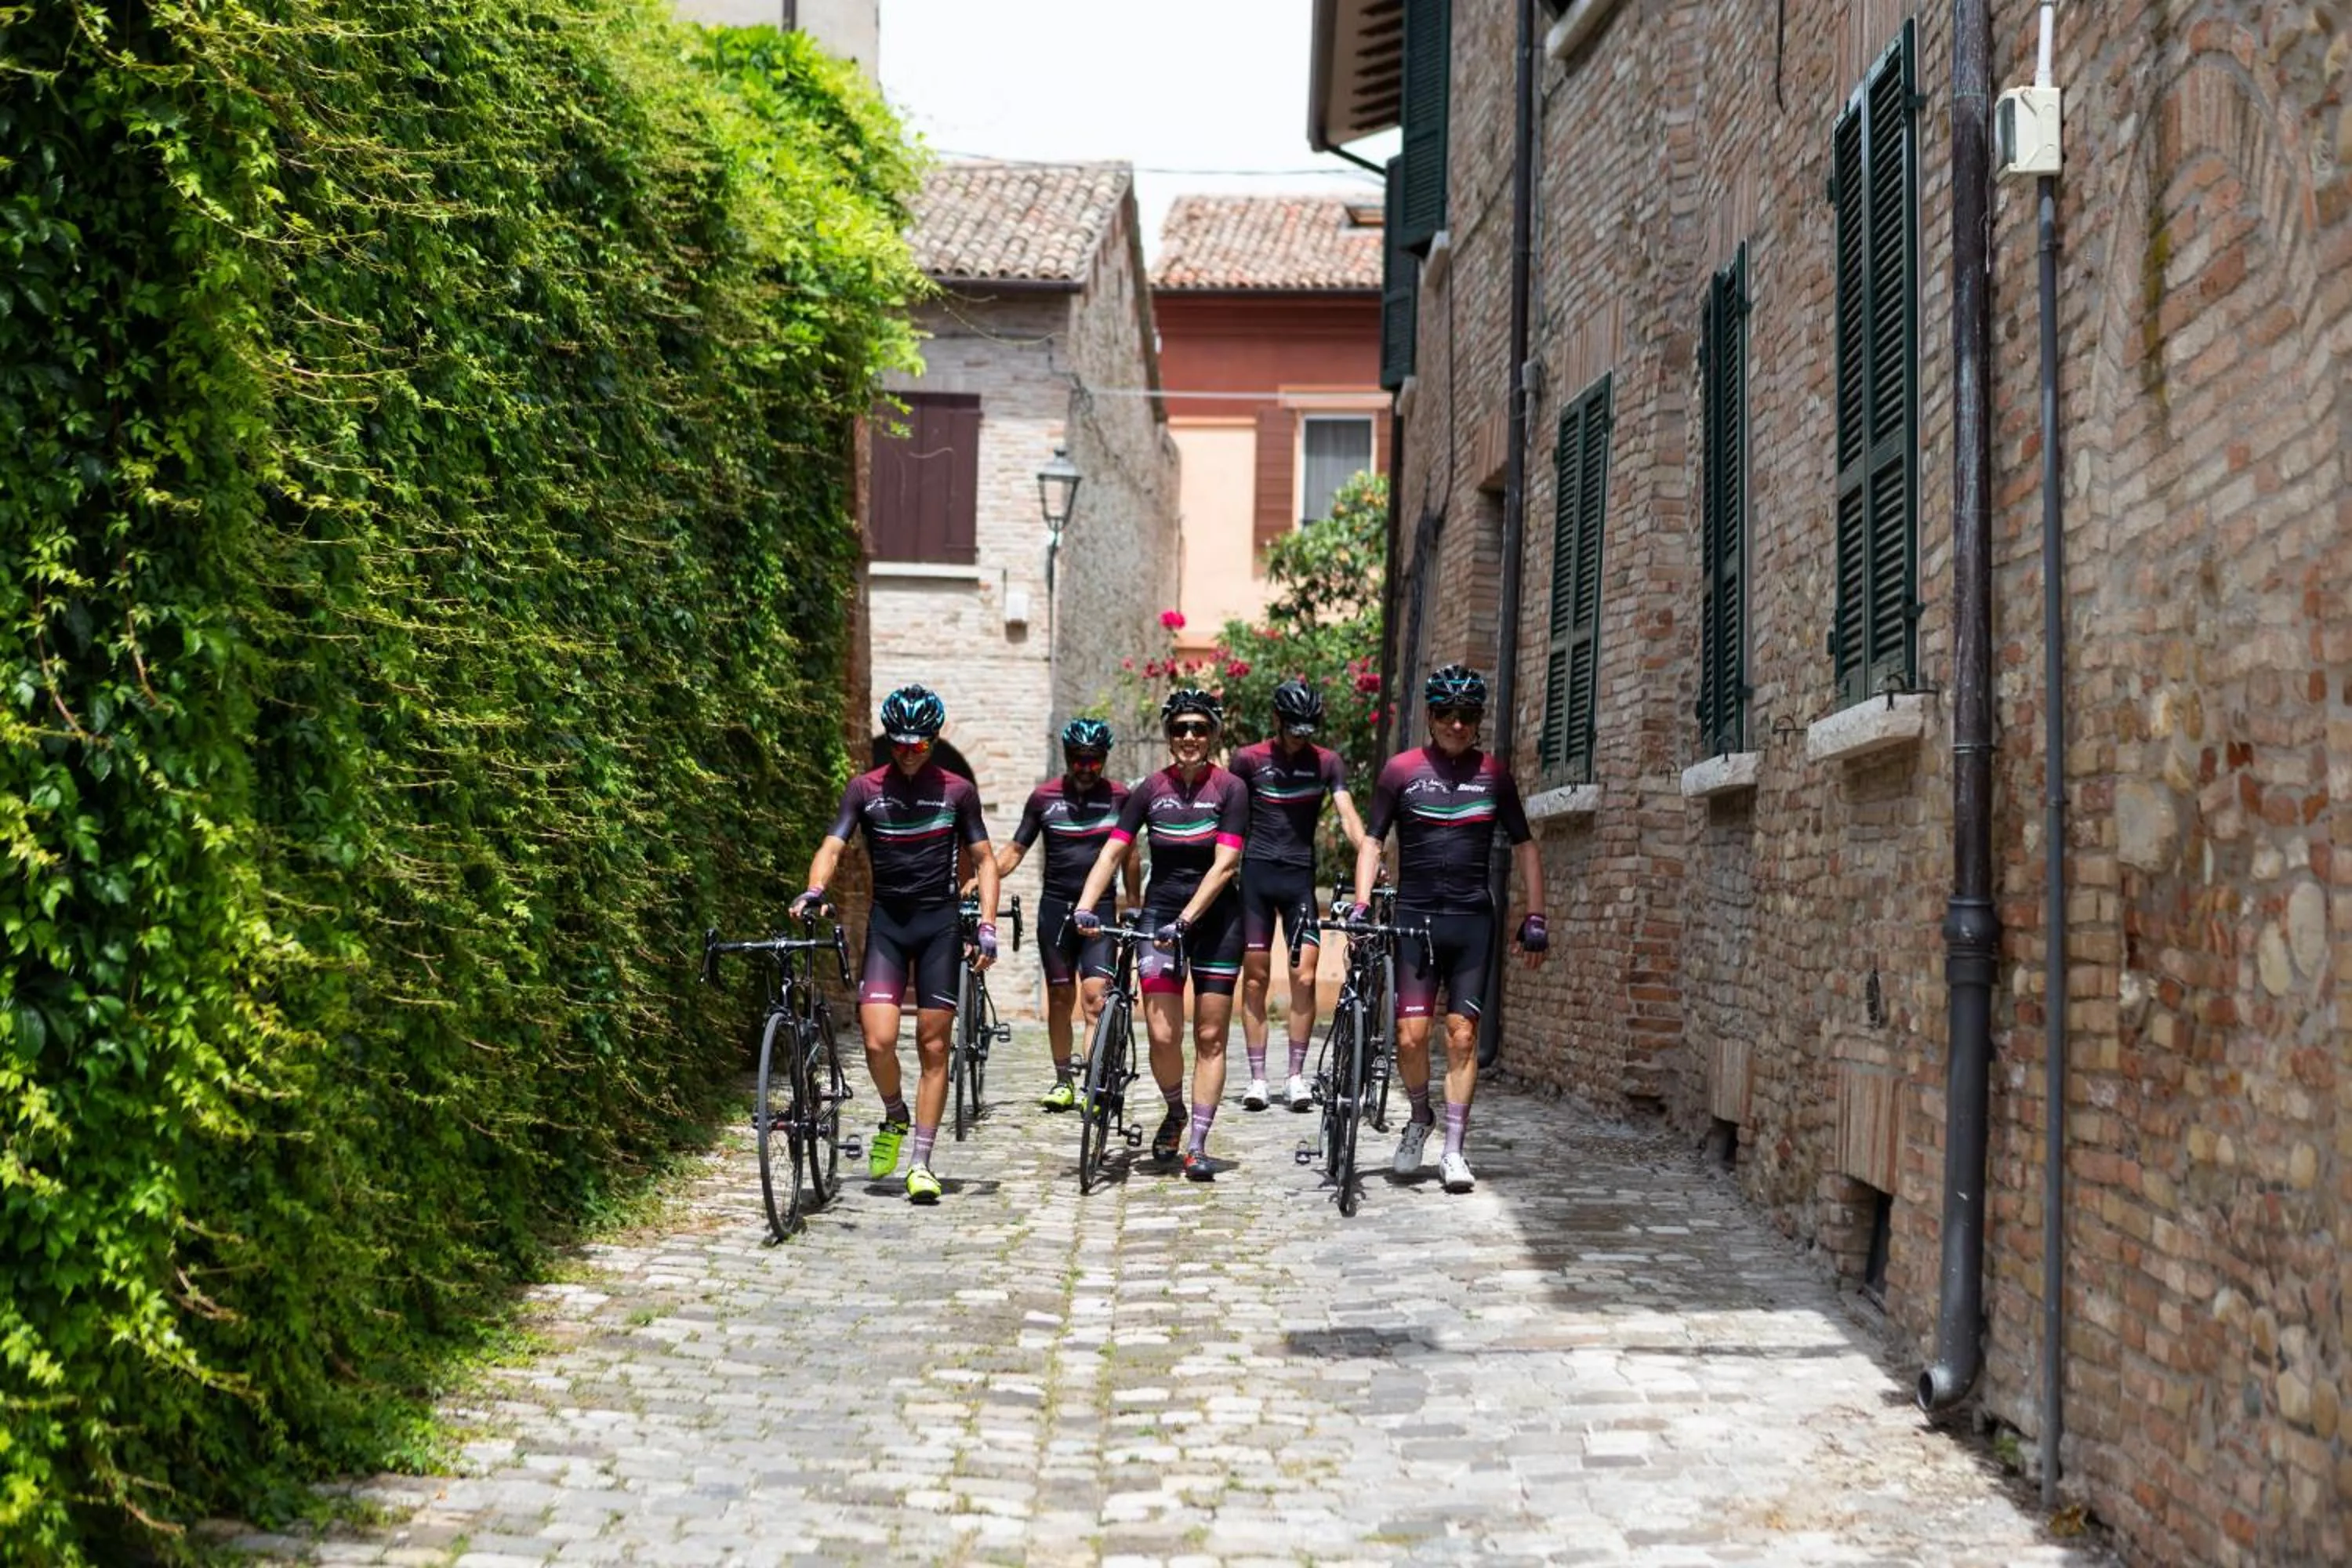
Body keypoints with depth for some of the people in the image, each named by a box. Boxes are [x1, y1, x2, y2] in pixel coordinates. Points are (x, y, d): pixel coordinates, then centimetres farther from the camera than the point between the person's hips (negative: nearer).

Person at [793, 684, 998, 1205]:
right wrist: (814, 890, -27)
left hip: (939, 922, 0)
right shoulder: (865, 789, 2)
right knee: (878, 1040, -14)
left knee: (933, 1047, 1)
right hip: (886, 921, 0)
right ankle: (895, 1119, 16)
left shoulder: (957, 791, 2)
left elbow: (983, 859, 6)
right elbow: (833, 846, -6)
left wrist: (987, 926, -5)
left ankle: (921, 1163, 8)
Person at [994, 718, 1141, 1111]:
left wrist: (1133, 904, 11)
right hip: (1055, 906, 1)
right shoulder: (1044, 797, 2)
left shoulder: (1118, 797, 3)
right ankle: (1063, 1080, 18)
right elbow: (1016, 849, 5)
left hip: (1100, 908, -1)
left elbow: (1130, 853, 12)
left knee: (1095, 996, -11)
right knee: (1060, 996, 7)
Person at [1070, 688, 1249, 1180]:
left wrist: (1185, 919, -22)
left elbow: (1225, 865, -13)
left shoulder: (1229, 789, -6)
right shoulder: (1151, 790, 2)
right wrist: (1084, 906, -16)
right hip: (1160, 913, 1)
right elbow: (1112, 851, -1)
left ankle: (1198, 1145, 6)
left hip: (1214, 918, -1)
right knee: (1162, 1034, -7)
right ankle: (1175, 1113, 21)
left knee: (1209, 1036, 0)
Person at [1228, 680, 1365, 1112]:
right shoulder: (1249, 760, 1)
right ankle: (1257, 1077, 6)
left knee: (1304, 976, -7)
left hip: (1300, 877, 0)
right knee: (1256, 977, 0)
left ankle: (1296, 1077, 2)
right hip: (1256, 873, 0)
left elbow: (1347, 816, -6)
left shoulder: (1326, 762, 3)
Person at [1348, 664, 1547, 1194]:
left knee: (1462, 1035, -2)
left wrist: (1535, 918, 7)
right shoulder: (1402, 770, 1)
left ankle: (1454, 1150, 6)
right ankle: (1420, 1119, 19)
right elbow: (1372, 841, 2)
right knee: (1411, 1035, -9)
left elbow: (1524, 847, 13)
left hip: (1472, 920, 1)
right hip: (1415, 917, -1)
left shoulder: (1493, 774, 7)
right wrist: (1361, 906, -10)